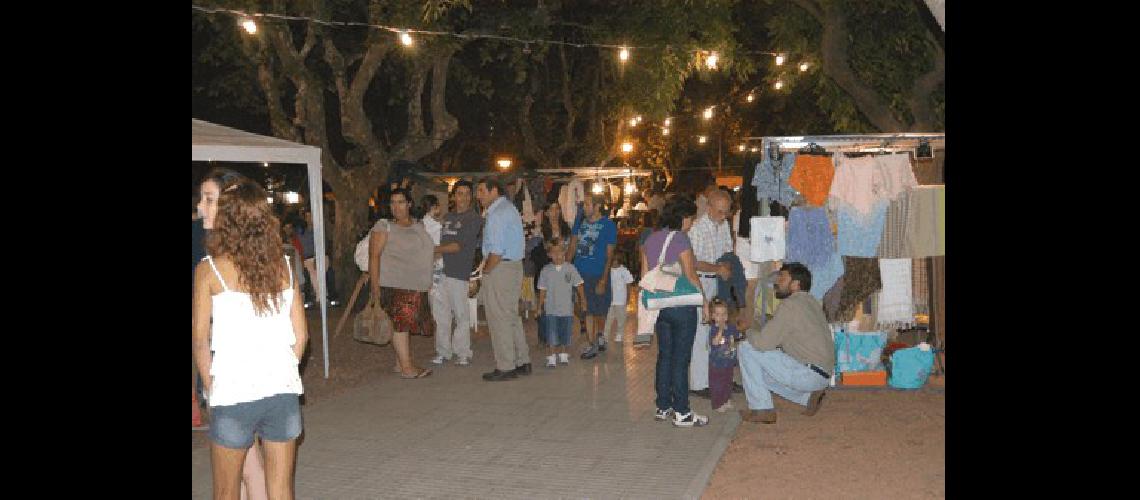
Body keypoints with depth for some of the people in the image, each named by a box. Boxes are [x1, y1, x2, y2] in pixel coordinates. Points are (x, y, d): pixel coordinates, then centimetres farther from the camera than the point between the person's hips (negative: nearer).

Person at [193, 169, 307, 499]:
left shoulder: (209, 269, -7)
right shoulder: (283, 263, 2)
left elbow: (201, 341, -6)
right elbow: (300, 335, 4)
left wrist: (212, 390, 4)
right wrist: (281, 373, 13)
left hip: (233, 396, -3)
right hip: (284, 390, 3)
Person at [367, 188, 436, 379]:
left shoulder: (418, 226, 15)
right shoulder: (384, 226, -5)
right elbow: (374, 256, -11)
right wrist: (375, 286, -17)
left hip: (416, 285, 7)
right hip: (394, 283, -7)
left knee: (406, 324, 10)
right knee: (400, 322, -8)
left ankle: (401, 362, 18)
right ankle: (407, 368, -8)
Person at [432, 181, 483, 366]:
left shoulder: (474, 218, -2)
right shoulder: (447, 217, 19)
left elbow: (458, 246, -8)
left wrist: (434, 249, -2)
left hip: (460, 273, -6)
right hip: (441, 270, 6)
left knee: (462, 315, -2)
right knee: (440, 313, 7)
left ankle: (462, 353, 6)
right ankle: (443, 351, 16)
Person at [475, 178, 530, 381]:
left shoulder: (496, 214, -17)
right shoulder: (510, 207, 15)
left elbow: (496, 252, -22)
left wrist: (486, 271, -9)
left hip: (499, 269, -10)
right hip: (515, 265, 10)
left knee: (500, 318, -2)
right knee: (512, 316, 16)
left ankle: (505, 367, 3)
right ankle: (522, 362, 22)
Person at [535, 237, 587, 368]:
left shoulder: (570, 268, -1)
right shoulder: (546, 270, -1)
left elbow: (578, 285, 3)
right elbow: (542, 290, 4)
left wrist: (582, 299, -6)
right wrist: (539, 307, 4)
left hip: (566, 308, 1)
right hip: (551, 309, -1)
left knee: (565, 334, 11)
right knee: (552, 334, -3)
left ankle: (563, 354, 28)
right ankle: (551, 357, 5)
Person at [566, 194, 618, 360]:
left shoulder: (608, 225, -5)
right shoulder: (580, 221, 7)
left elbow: (609, 254, -6)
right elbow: (573, 244, 12)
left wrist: (604, 279, -11)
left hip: (598, 274, -3)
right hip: (579, 272, 3)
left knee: (600, 310, 7)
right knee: (587, 310, 7)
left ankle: (600, 334, 29)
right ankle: (591, 343, 17)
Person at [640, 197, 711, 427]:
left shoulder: (651, 239, 9)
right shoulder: (680, 238, -13)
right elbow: (690, 275, -13)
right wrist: (704, 300, -4)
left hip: (659, 305, 7)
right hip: (682, 305, -7)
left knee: (664, 356, 15)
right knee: (681, 359, -1)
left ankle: (663, 407, 20)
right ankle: (681, 413, 5)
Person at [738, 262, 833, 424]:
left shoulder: (790, 305, -14)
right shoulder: (812, 302, 15)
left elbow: (763, 343, -17)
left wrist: (751, 331, 4)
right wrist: (759, 330, 14)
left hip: (808, 373, -10)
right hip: (822, 376, 10)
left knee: (747, 349, -8)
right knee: (761, 370, 26)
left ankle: (762, 409, -3)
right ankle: (808, 395, 12)